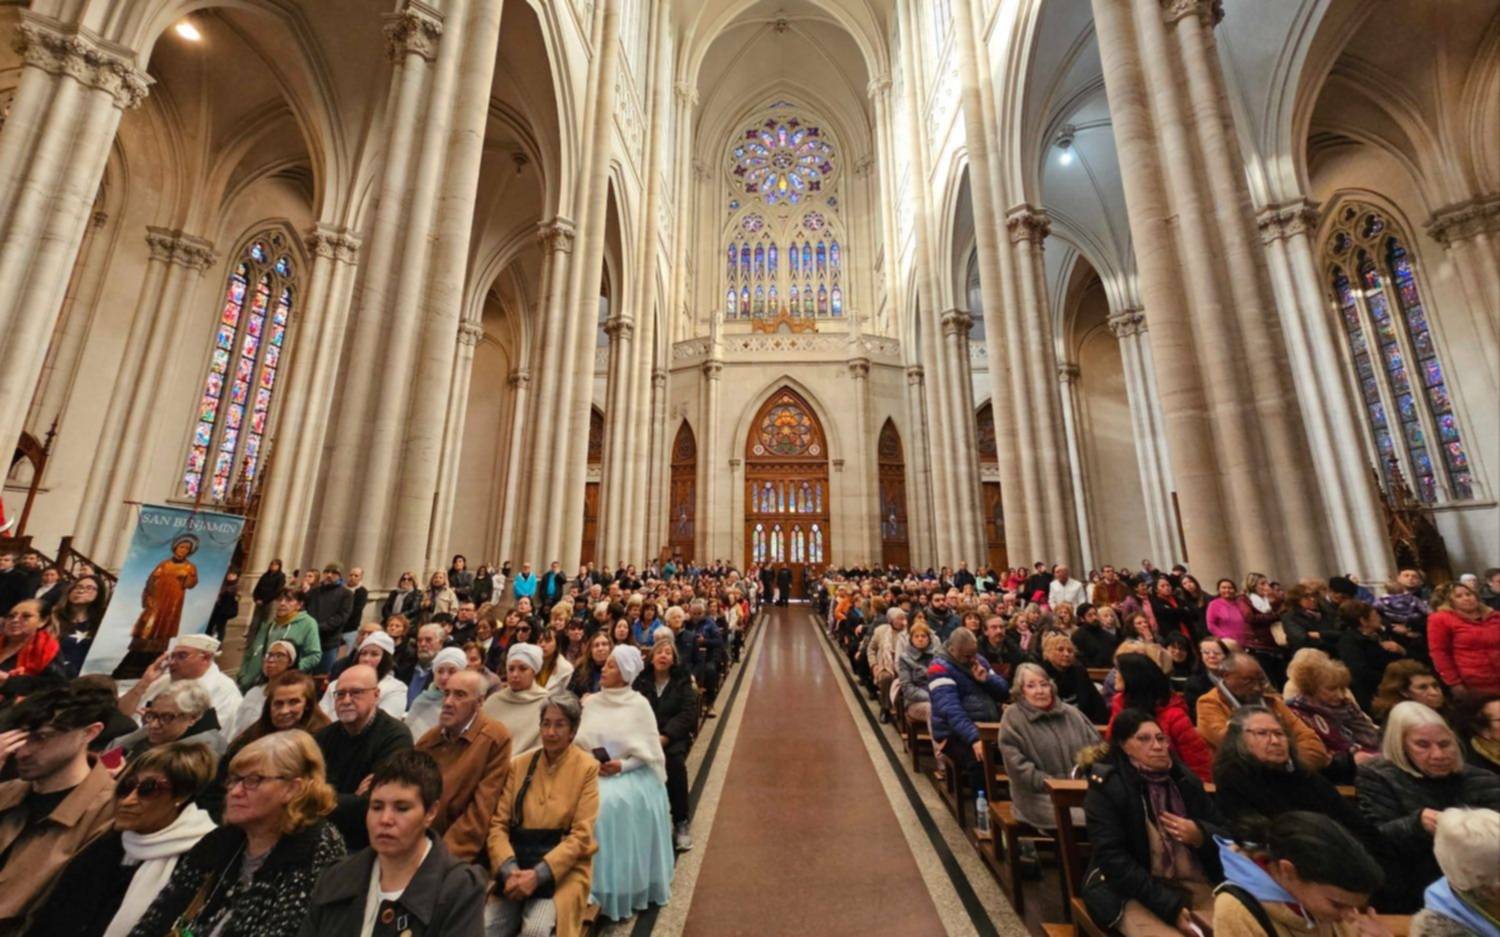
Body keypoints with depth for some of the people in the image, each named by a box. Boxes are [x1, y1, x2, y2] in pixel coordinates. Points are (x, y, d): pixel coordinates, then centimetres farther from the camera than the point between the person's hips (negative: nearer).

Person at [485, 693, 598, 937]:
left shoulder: (587, 767, -7)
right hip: (517, 863, 3)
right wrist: (509, 869, -14)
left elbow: (581, 835, -9)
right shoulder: (519, 764, 4)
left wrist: (538, 874, -18)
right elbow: (498, 823, 1)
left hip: (562, 868, -3)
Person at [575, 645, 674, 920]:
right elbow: (580, 742, 8)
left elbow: (649, 751, -7)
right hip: (593, 770, 4)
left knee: (609, 803, -29)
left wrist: (622, 765, -19)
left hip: (631, 773, -4)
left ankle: (622, 890, -10)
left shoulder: (639, 704, -8)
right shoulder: (592, 702, 6)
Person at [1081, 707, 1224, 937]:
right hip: (1131, 892, -5)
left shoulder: (1186, 779, 4)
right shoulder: (1105, 787, -13)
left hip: (1195, 885, 6)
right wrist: (1170, 907, -19)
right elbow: (1113, 859, -14)